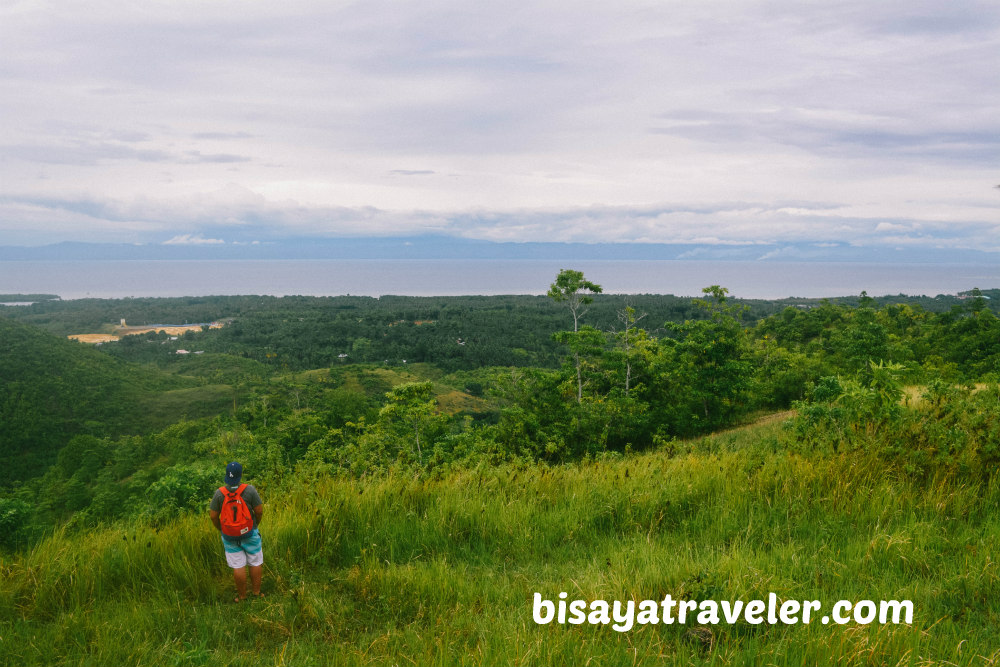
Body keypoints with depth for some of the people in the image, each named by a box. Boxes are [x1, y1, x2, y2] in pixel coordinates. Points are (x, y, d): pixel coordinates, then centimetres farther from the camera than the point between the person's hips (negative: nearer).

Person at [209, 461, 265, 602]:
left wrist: (221, 530, 10)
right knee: (256, 562, 15)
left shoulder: (219, 493, -13)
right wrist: (255, 525, 6)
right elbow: (259, 511, -13)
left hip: (229, 535, 1)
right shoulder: (249, 490, -17)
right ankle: (256, 592, 23)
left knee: (238, 566, 10)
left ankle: (242, 596, 20)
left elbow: (213, 515, -7)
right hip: (249, 533, -1)